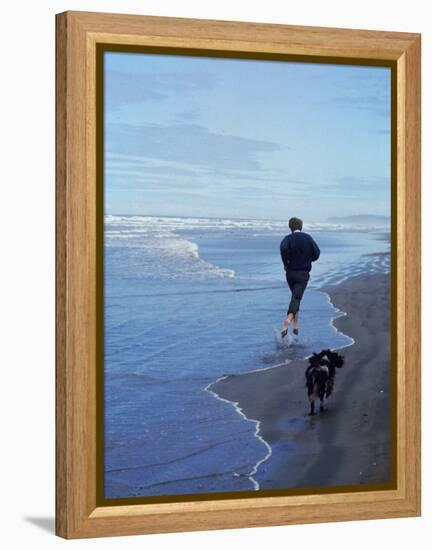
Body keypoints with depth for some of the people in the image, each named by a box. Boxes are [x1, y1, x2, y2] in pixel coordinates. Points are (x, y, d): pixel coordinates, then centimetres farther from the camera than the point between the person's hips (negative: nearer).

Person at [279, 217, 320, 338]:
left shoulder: (288, 239, -3)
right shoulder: (308, 238, 3)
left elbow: (284, 248, -25)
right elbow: (316, 253, 0)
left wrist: (286, 263, -11)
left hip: (290, 272, 1)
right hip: (303, 273, -1)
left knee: (295, 297, 21)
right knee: (296, 298, -11)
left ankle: (295, 324, 20)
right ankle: (288, 320, -35)